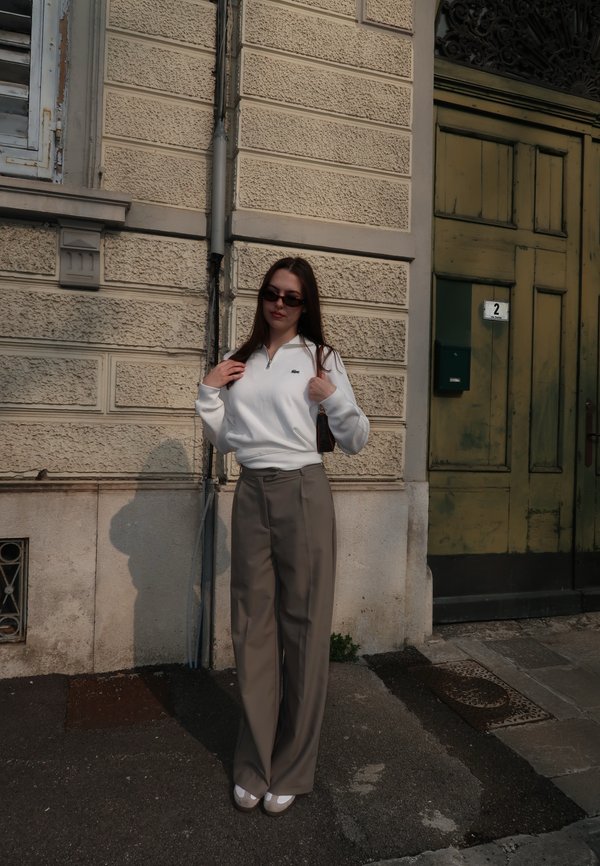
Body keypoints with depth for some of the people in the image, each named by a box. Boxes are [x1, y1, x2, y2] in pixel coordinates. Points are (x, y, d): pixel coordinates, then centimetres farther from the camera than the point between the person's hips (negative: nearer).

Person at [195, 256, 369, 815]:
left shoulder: (321, 358, 3)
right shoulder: (238, 362, 12)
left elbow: (355, 442, 1)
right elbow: (225, 441, 16)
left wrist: (335, 400, -15)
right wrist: (208, 392, 3)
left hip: (302, 492, -3)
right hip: (252, 494, 4)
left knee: (303, 627, 4)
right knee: (253, 627, 8)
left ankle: (291, 770, 21)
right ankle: (253, 766, 24)